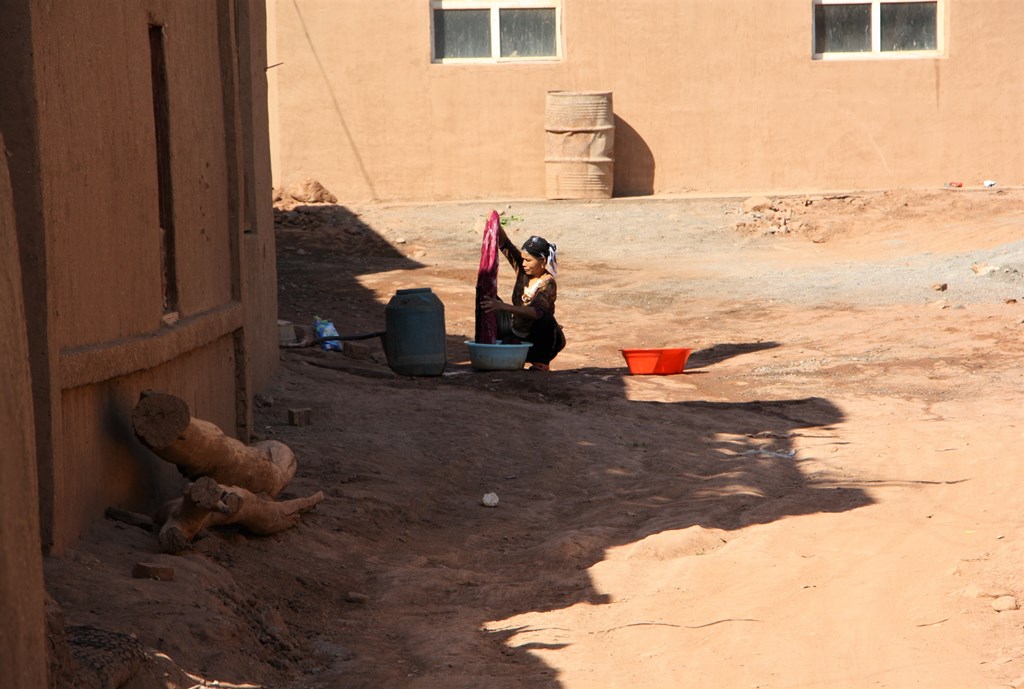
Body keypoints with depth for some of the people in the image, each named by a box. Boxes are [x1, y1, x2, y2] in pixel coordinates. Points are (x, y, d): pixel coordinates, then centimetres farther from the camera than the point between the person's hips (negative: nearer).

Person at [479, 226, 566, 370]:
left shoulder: (548, 283, -24)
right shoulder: (522, 270, -5)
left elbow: (537, 312, -41)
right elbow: (504, 244, -12)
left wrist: (503, 307, -50)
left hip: (544, 339, -6)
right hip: (519, 336, 6)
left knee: (545, 318, -37)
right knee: (492, 301, -2)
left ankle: (541, 362, -14)